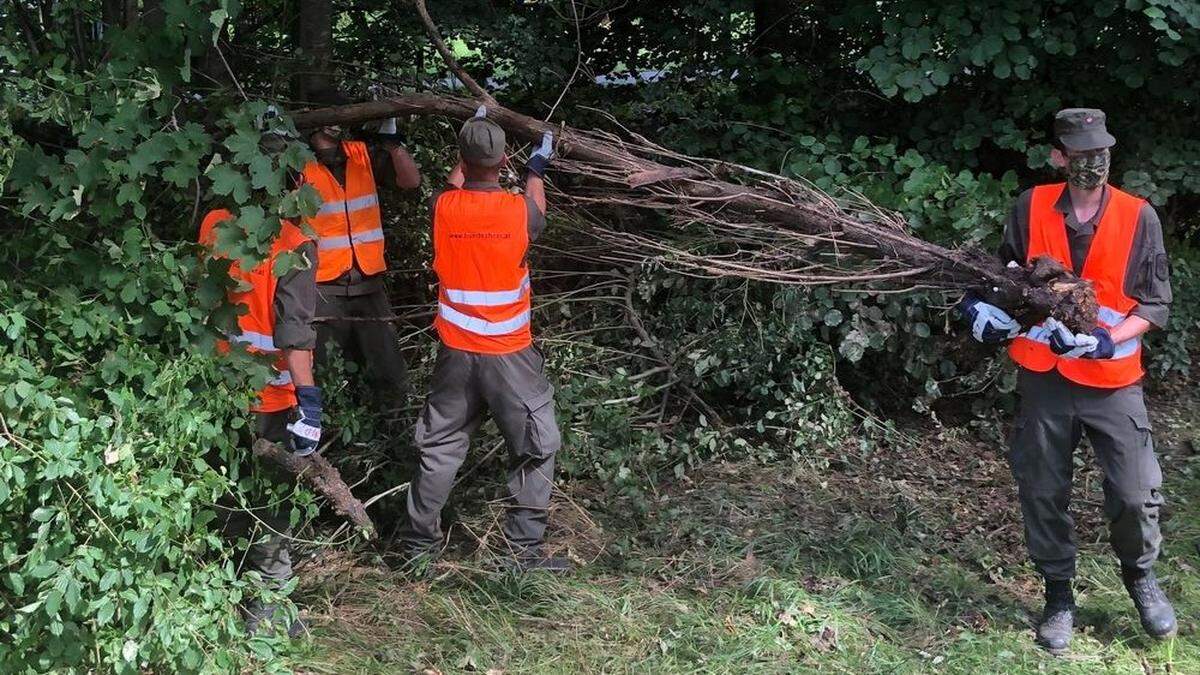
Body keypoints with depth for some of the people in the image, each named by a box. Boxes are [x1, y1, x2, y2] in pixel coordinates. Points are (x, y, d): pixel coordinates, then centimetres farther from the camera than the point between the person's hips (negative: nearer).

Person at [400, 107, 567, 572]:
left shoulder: (444, 208, -6)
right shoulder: (518, 210, -13)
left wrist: (468, 152, 36)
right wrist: (536, 172, 31)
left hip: (456, 353, 3)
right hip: (509, 355, -3)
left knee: (440, 449, 14)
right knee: (536, 450, 9)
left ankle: (419, 545, 21)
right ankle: (525, 550, 9)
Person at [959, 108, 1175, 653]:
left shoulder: (1139, 218, -5)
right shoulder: (1031, 208, -1)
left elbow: (1155, 303, -3)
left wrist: (1105, 341, -19)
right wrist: (984, 307, -10)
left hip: (1112, 382, -1)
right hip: (1043, 379, 1)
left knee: (1136, 495, -2)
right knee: (1043, 493, 9)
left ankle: (1140, 575, 28)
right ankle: (1059, 596, 27)